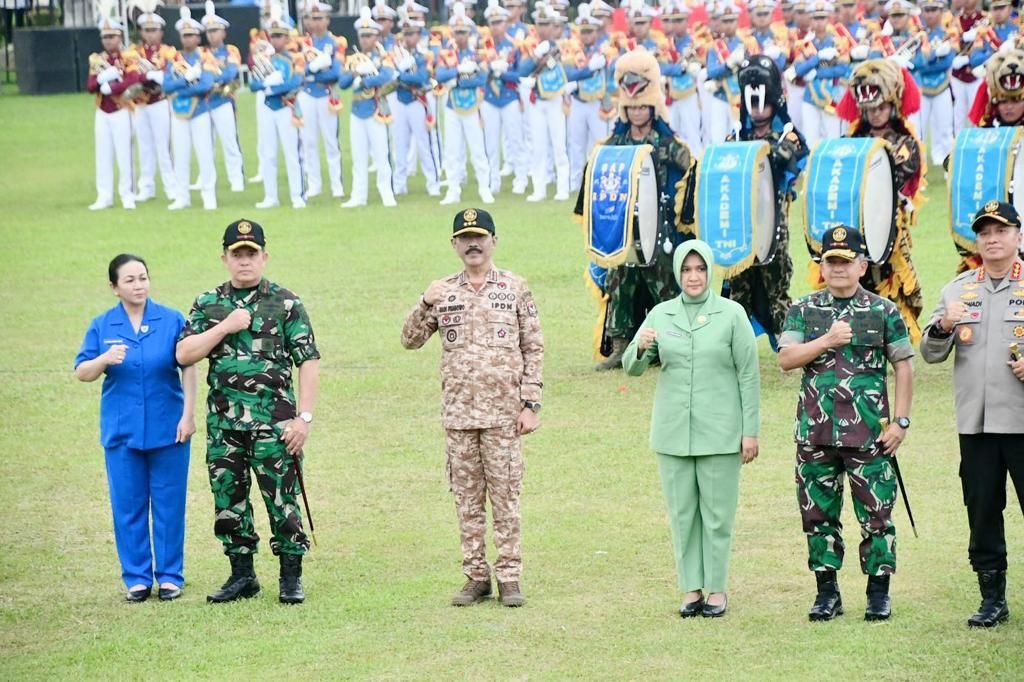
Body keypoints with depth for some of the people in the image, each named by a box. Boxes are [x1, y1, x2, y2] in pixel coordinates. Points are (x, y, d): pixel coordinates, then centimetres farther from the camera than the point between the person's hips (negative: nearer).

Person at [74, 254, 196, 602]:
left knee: (169, 504, 3)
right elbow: (81, 373, 1)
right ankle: (136, 577, 14)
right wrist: (104, 359, -19)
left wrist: (188, 415, -5)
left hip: (168, 429, -1)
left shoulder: (172, 321, -1)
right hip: (121, 430, 1)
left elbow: (188, 368, 0)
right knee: (128, 505, 4)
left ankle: (170, 575, 13)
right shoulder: (101, 326, 3)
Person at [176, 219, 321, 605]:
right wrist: (225, 327, -10)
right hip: (223, 422, 4)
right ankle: (242, 575, 19)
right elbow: (184, 355, 0)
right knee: (228, 500, 8)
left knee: (281, 499, -3)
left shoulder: (286, 304, 1)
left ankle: (291, 577, 7)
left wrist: (304, 417, -9)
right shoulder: (207, 305, 11)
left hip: (273, 422, -4)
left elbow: (309, 363, -2)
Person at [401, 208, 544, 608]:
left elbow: (533, 350, 2)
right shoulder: (443, 292, 8)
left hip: (503, 413, -3)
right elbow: (410, 340, 6)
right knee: (467, 498, 6)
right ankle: (476, 577, 13)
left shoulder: (515, 289, 2)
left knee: (505, 497, -1)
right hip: (458, 413, 3)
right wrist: (426, 305, -12)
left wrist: (530, 405, -5)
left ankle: (509, 578, 5)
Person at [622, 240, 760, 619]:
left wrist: (751, 431, -4)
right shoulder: (661, 314, 7)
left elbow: (749, 375, -1)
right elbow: (632, 368, 7)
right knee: (682, 513, 5)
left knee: (718, 513, 0)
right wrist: (640, 348, -17)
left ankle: (716, 589, 8)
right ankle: (691, 590, 12)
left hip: (719, 431, -3)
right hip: (673, 431, 3)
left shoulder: (731, 314, -2)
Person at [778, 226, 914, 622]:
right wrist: (828, 341, -13)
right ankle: (827, 592, 16)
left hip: (869, 434, -2)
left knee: (875, 514, -2)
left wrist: (900, 421, -2)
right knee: (818, 515, 7)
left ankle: (879, 592, 8)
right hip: (815, 433, 2)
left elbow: (903, 367, 5)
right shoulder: (804, 310, 9)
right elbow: (786, 359, -2)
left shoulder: (883, 312, 4)